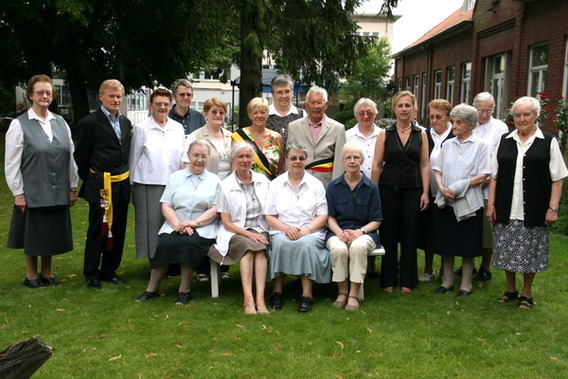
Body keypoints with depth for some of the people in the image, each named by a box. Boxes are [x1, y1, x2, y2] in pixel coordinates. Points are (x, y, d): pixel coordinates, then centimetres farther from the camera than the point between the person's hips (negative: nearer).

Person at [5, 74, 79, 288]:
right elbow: (11, 162, -6)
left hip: (57, 192, 4)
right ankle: (31, 275, 26)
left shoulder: (60, 122, 6)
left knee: (52, 233, 13)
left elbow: (70, 156, 8)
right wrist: (18, 193, -9)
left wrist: (72, 187, 7)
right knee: (33, 233, 9)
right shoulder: (19, 124, -6)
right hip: (32, 192, -4)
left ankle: (47, 273, 30)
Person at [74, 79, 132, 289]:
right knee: (97, 230, 4)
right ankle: (91, 274, 17)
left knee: (118, 229, 11)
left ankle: (109, 271, 24)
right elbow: (81, 156, -3)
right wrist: (90, 179, 3)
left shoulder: (125, 122, 10)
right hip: (100, 185, -6)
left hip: (122, 184, 6)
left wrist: (125, 177, 12)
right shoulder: (90, 122, -9)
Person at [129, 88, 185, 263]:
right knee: (151, 224, 0)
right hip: (149, 184, -3)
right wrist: (132, 184, 7)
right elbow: (134, 158, 5)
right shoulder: (141, 129, 1)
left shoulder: (178, 128, 9)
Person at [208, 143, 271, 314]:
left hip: (260, 230, 2)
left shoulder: (263, 181, 11)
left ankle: (260, 299, -38)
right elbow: (227, 222, -1)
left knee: (260, 248, -31)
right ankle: (248, 300, -39)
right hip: (235, 233, -2)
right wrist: (249, 234, -15)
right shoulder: (226, 185, 3)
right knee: (249, 246, -33)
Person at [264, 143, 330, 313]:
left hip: (310, 232, 0)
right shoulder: (276, 184, 12)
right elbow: (269, 216, 7)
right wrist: (286, 229, -12)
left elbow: (322, 216, 5)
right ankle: (277, 290, -24)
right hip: (282, 231, 0)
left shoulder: (316, 184, 11)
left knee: (307, 243, -34)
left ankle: (307, 294, -31)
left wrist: (306, 230, -13)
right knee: (280, 242, -34)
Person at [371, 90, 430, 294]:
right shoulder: (385, 134, 2)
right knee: (388, 235, 4)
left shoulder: (421, 134, 5)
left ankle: (407, 280, 17)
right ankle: (388, 280, 16)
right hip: (388, 188, -1)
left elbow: (425, 165, 5)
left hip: (412, 189, 1)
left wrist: (425, 192, -1)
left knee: (409, 235, 5)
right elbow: (376, 165, 3)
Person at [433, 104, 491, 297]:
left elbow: (483, 176, -8)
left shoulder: (479, 146, -2)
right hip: (445, 202, 4)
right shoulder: (448, 145, 10)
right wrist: (442, 188, -10)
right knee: (446, 244, 9)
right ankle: (447, 281, 22)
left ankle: (466, 285, 17)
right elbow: (438, 171, 9)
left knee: (467, 246, 5)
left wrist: (459, 187, -16)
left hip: (468, 203, -3)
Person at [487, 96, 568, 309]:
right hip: (506, 211, 2)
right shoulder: (504, 141, 8)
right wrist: (491, 204, 3)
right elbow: (494, 176, 9)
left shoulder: (548, 142, 1)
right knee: (507, 251, 9)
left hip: (533, 212, -2)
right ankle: (510, 290, 28)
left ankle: (526, 294, 24)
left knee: (530, 253, 6)